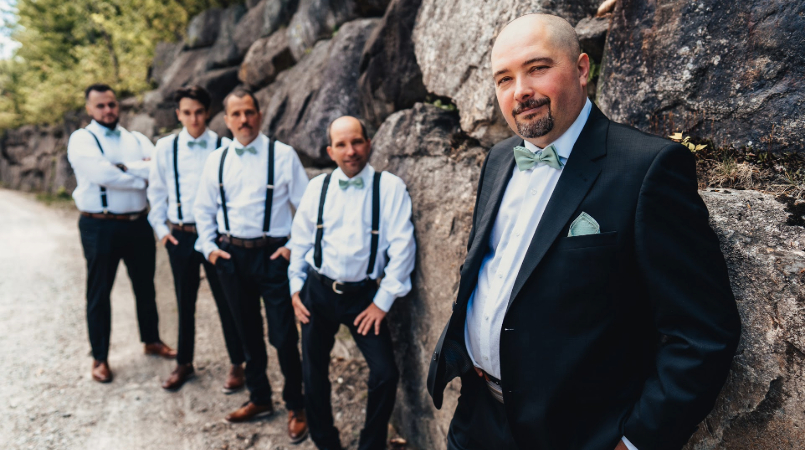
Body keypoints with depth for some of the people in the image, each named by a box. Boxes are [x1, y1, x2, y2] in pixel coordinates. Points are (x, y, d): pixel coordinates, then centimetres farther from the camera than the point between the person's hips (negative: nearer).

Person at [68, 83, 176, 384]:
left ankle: (152, 341, 34)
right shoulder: (81, 139, -3)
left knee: (145, 287, 16)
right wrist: (142, 177, -10)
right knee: (99, 293, 7)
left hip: (137, 223, 4)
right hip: (100, 227, -4)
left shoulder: (137, 140, 10)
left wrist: (124, 167, -17)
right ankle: (99, 358, 21)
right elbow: (101, 173, -21)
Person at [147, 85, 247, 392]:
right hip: (179, 236, 3)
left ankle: (237, 365, 21)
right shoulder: (165, 147, 2)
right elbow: (156, 191, 11)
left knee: (226, 300, 5)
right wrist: (161, 228, 5)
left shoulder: (224, 147, -7)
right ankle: (183, 363, 33)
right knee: (184, 302, 16)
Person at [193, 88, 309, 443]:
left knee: (284, 336, -1)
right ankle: (259, 399, 35)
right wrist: (209, 246, 6)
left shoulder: (282, 155, -6)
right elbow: (203, 208, 16)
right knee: (248, 333, 16)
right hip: (231, 255, 4)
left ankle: (296, 407, 20)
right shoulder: (217, 160, 7)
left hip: (273, 254, -4)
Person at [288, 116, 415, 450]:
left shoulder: (389, 187, -8)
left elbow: (401, 246, -12)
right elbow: (300, 240, 9)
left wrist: (383, 300, -12)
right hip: (318, 291, 3)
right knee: (313, 372, 12)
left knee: (385, 374, -10)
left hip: (364, 295, -2)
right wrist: (296, 287, 5)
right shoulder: (317, 186, 2)